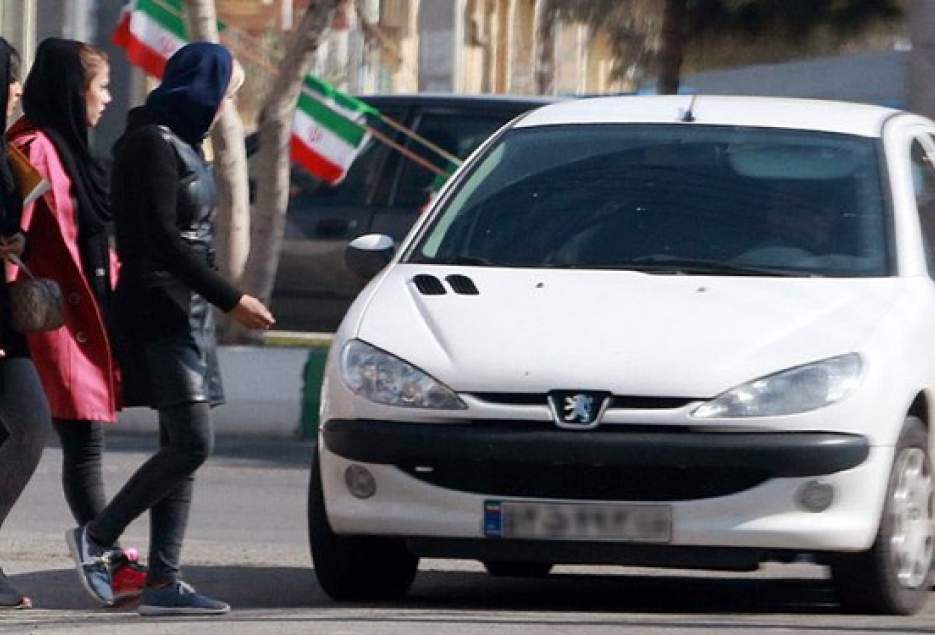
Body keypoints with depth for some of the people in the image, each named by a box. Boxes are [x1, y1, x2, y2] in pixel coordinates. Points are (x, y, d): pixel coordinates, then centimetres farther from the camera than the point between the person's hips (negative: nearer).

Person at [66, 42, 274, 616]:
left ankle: (163, 581, 3)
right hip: (160, 309, -10)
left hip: (187, 309, 10)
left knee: (182, 448, 4)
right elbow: (162, 239, -17)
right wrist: (230, 299, -17)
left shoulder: (180, 143, 17)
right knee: (192, 442, -15)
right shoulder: (152, 143, -12)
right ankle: (97, 536, -3)